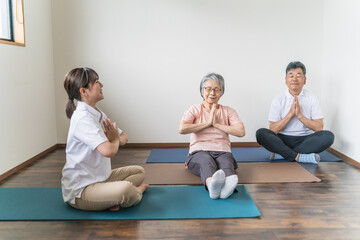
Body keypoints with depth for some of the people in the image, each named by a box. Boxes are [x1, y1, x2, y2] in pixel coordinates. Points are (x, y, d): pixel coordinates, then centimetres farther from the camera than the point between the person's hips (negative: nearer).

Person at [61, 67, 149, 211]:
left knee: (139, 171, 17)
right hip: (80, 191, -10)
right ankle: (137, 191, 0)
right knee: (126, 190, -35)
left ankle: (116, 198, -6)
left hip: (101, 178, 10)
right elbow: (108, 151, -34)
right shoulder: (82, 118, -22)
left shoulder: (98, 114, 8)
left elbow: (123, 138, 14)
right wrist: (115, 140, -9)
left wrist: (116, 138, -11)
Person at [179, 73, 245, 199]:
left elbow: (241, 131, 1)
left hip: (222, 152, 2)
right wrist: (208, 123, -1)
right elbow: (182, 129, -6)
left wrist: (216, 124, 0)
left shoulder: (228, 111, 19)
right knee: (206, 161, -38)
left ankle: (227, 184, -68)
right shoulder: (194, 110, 15)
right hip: (199, 152, -1)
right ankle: (211, 184, -69)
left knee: (226, 162, -36)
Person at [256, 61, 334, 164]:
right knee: (261, 133, -27)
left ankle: (282, 153, -27)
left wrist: (299, 115, -15)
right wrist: (290, 114, -16)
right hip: (283, 140, -1)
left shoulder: (312, 99, 3)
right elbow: (273, 130, -7)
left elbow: (319, 127, -4)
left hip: (305, 140, 1)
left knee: (328, 136, -26)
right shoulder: (278, 100, 0)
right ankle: (299, 157, -30)